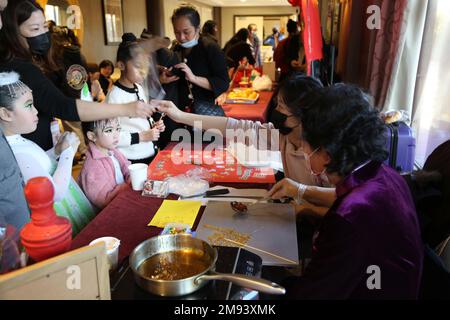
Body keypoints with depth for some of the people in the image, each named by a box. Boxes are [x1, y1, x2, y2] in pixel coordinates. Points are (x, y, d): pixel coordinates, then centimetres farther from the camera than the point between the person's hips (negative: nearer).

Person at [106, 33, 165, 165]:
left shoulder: (139, 89, 6)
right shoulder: (115, 95, -19)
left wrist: (153, 124, 1)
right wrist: (141, 137, -22)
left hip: (150, 154, 8)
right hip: (131, 161, -8)